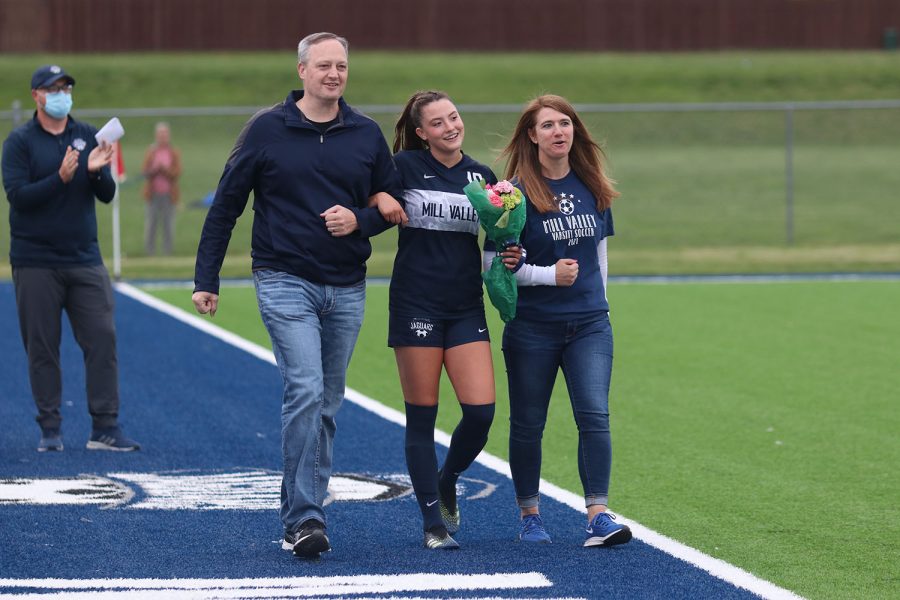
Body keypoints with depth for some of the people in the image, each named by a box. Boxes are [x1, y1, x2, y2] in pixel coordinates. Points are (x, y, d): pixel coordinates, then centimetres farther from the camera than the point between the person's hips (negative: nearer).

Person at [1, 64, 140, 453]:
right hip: (36, 264, -3)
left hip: (85, 259, 3)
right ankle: (50, 430, 8)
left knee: (102, 340, -4)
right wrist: (60, 178, -23)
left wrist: (96, 172, -13)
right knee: (42, 347, 1)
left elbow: (107, 195, 8)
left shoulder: (87, 136, 10)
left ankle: (105, 428, -1)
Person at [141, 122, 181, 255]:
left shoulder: (174, 153, 4)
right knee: (151, 223, -1)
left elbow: (177, 173, -4)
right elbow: (145, 171, 1)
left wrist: (165, 170, -19)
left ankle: (167, 252, 6)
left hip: (168, 194, 0)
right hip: (153, 194, 0)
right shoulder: (151, 152, 6)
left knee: (168, 224, 1)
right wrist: (154, 171, -18)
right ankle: (149, 252, 5)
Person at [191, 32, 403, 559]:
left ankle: (302, 513, 21)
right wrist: (206, 278, 0)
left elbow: (393, 203, 14)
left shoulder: (367, 135, 6)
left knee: (327, 405, 9)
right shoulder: (267, 130, -2)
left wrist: (360, 220, -8)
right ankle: (304, 519, -17)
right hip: (285, 283, -4)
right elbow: (226, 205, 2)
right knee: (305, 391, -18)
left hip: (347, 289, 4)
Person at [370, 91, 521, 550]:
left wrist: (510, 257, -2)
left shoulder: (482, 177, 10)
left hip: (466, 307, 3)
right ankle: (434, 523, 9)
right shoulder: (405, 166, -2)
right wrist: (382, 198, -18)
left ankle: (447, 482, 22)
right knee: (421, 417, -1)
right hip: (416, 305, -3)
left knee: (481, 410, -7)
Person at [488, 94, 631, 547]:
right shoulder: (519, 192, -7)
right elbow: (494, 262, -8)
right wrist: (549, 274, -17)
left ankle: (598, 516, -13)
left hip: (588, 323, 3)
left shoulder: (592, 187, 7)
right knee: (528, 423, 6)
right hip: (532, 327, -3)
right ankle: (529, 515, 21)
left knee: (594, 415, -11)